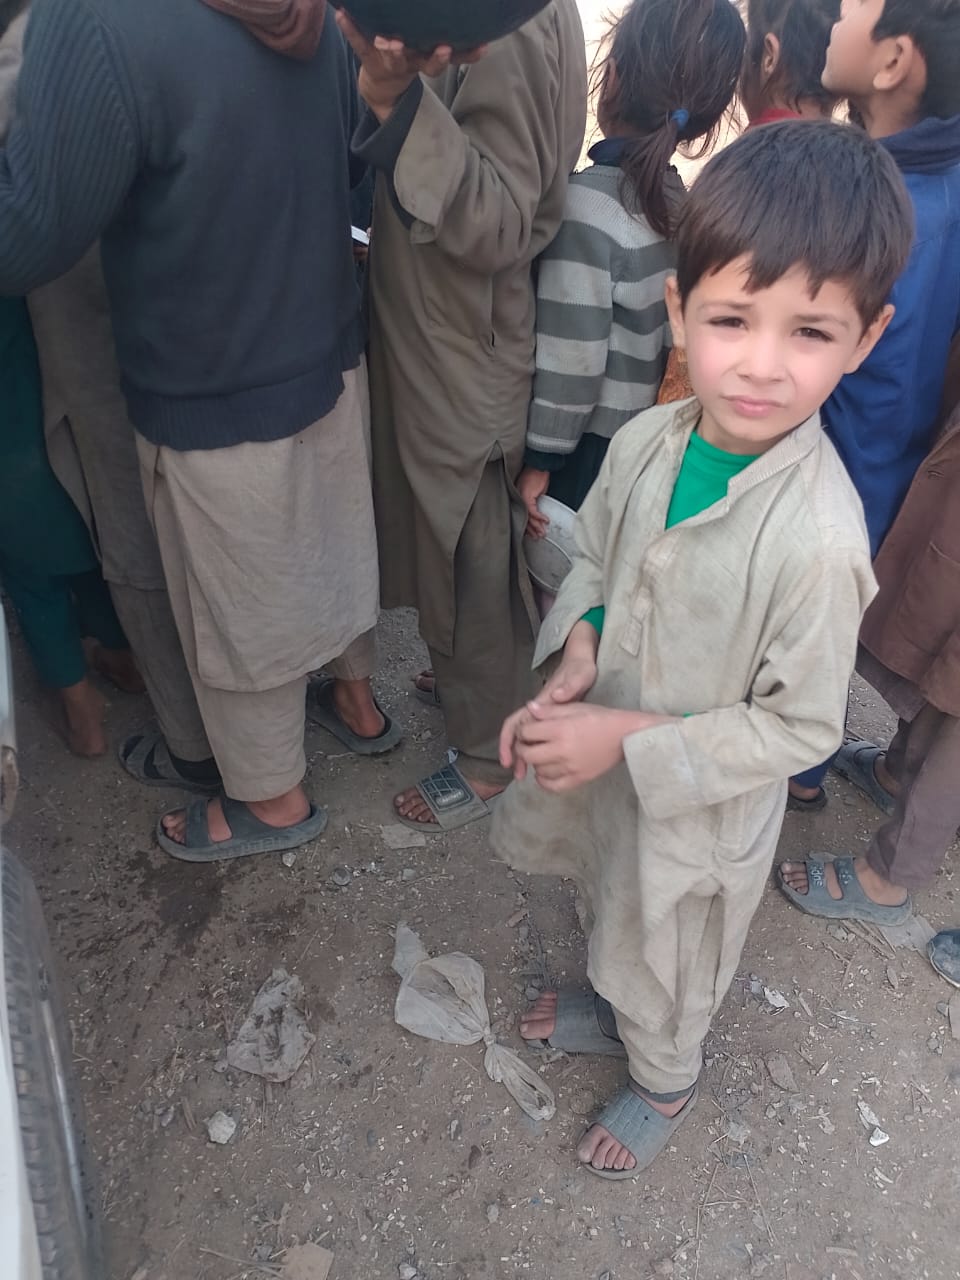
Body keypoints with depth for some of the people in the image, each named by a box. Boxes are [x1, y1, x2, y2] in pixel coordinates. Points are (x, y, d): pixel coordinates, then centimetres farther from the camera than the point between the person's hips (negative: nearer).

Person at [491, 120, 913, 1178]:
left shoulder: (818, 537, -34)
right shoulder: (647, 442, -16)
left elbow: (798, 728, -24)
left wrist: (629, 741, -26)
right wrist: (576, 653, -16)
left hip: (699, 808, -5)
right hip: (601, 761, 5)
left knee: (666, 962, 25)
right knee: (611, 917, 33)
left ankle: (662, 1082, 59)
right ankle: (612, 1008, 67)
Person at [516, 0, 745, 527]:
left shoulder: (588, 201, -20)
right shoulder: (674, 194, 3)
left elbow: (570, 355, -21)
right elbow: (656, 329, 8)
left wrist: (538, 457, -11)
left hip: (584, 449, -7)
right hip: (635, 436, 7)